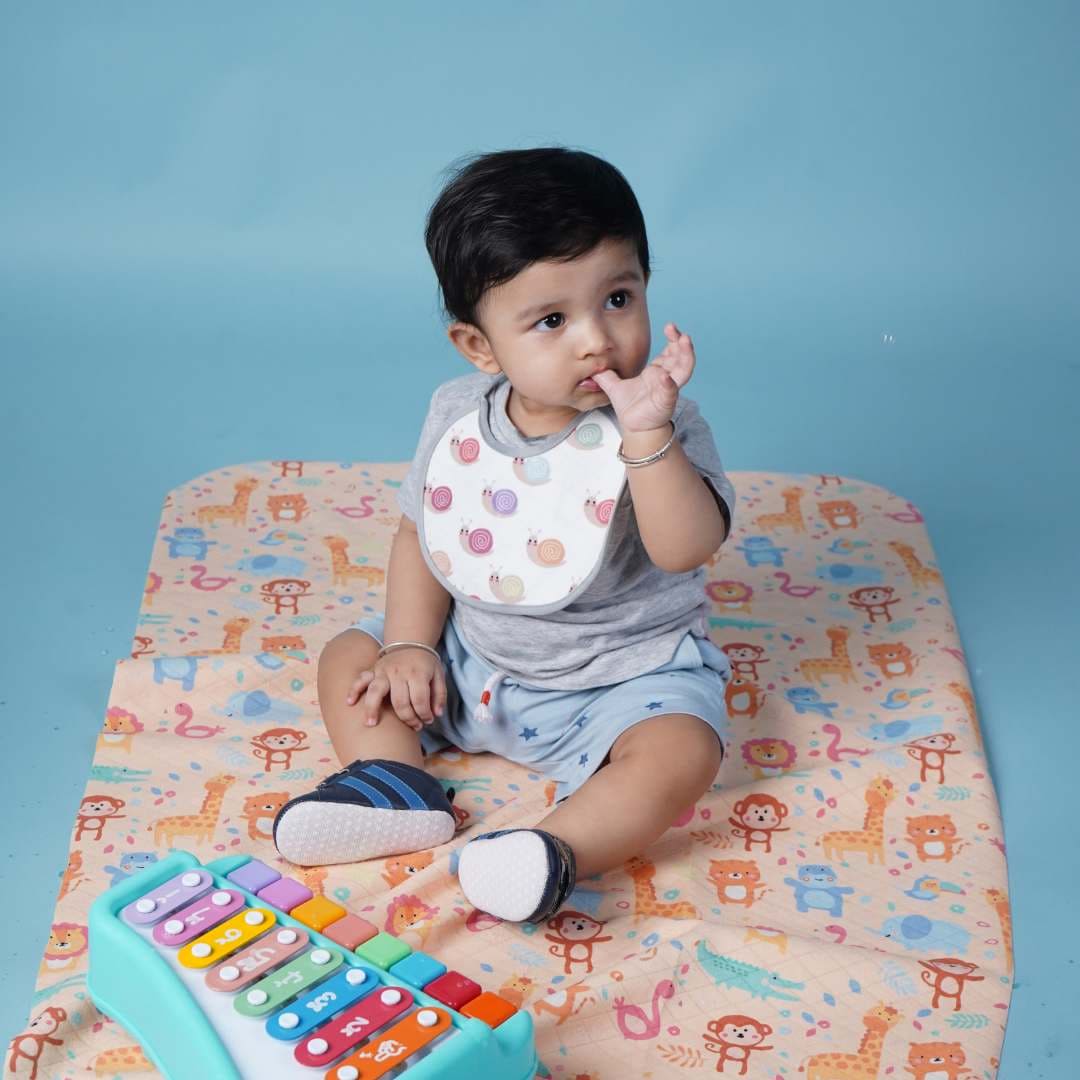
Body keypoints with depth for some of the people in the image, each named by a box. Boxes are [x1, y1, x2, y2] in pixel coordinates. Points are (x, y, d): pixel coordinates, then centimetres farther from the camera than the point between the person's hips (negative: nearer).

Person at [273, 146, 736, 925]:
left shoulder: (661, 429, -19)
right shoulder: (457, 416, -7)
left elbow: (688, 550, -34)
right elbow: (422, 531, 5)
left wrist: (647, 437, -45)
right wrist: (411, 643, -5)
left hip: (622, 678, -4)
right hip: (469, 664, 5)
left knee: (681, 751, -29)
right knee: (351, 657, 1)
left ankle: (558, 850, -33)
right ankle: (393, 784, -12)